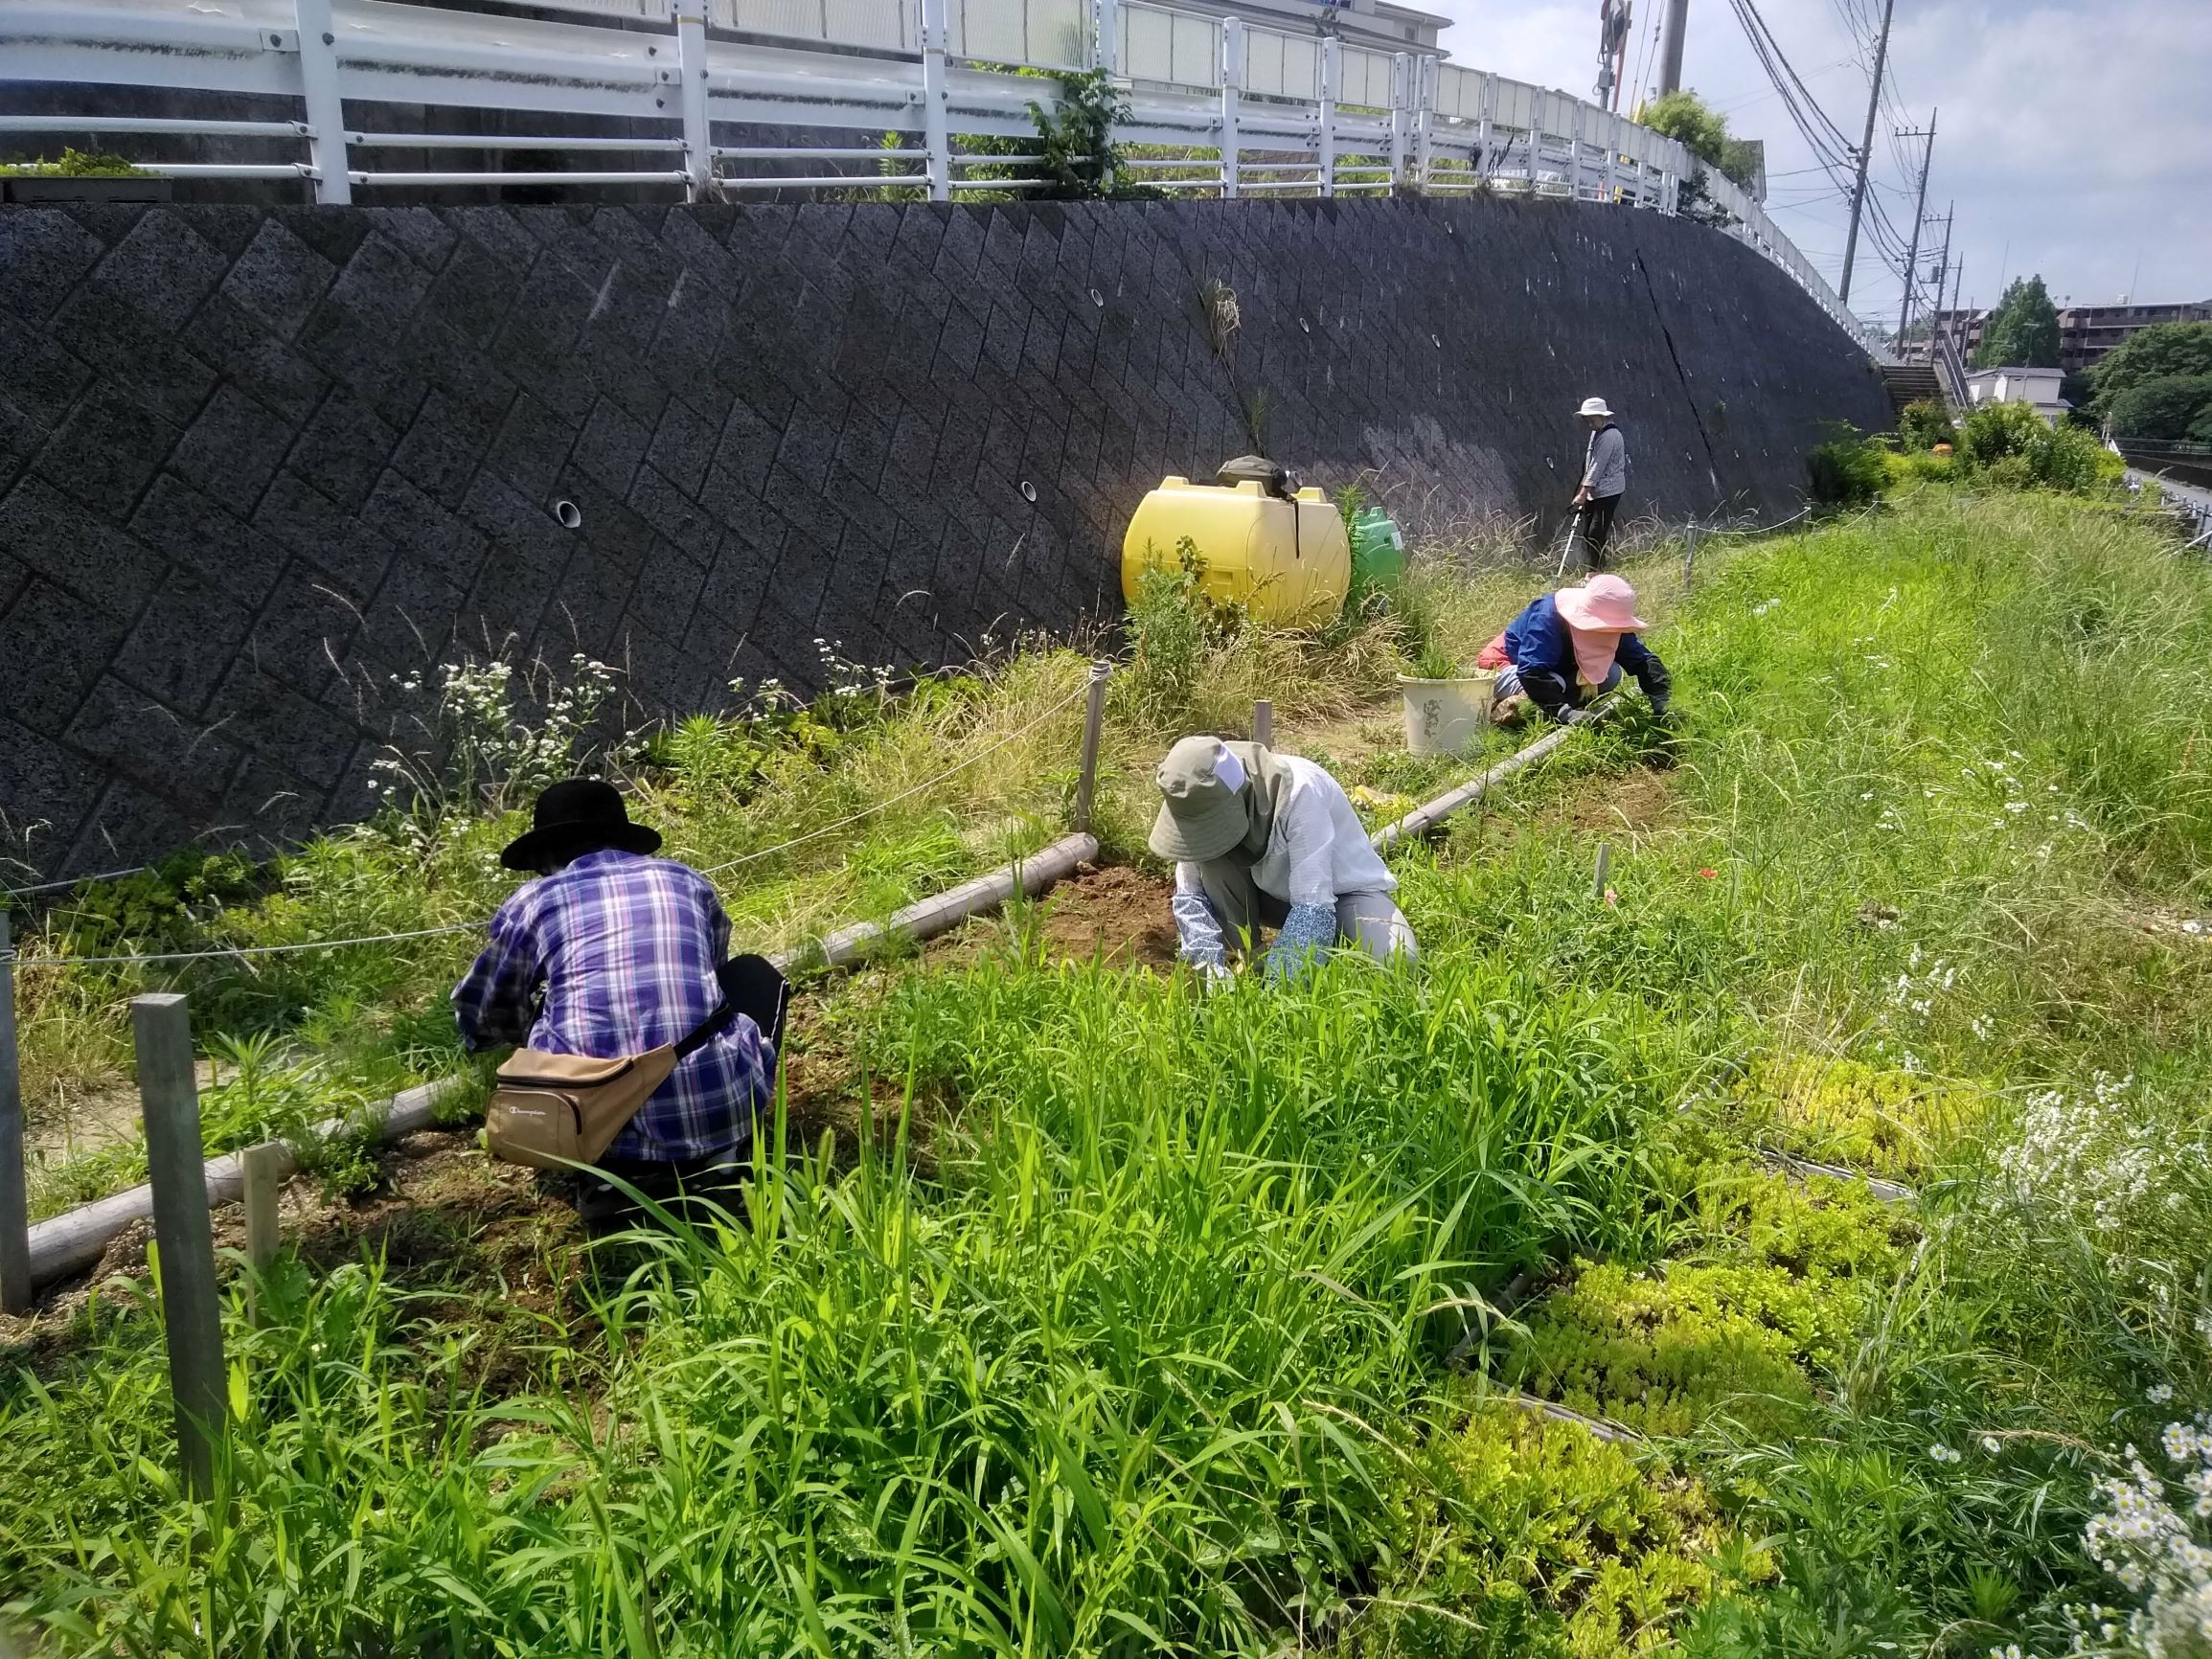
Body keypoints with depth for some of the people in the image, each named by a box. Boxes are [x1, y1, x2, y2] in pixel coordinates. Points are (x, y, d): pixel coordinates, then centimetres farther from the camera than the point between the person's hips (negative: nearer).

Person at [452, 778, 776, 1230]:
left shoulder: (532, 901, 12)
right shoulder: (689, 881, 17)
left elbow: (479, 1020, 23)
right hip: (718, 1109, 1)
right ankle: (718, 1161, 16)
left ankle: (615, 1174, 12)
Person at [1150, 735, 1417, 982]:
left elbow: (1314, 906, -39)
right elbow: (1188, 895, -16)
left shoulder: (1297, 791, -36)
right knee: (1212, 859, -25)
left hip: (1344, 888, -4)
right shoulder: (1205, 802, -20)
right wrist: (1212, 966, -33)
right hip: (1275, 891, 4)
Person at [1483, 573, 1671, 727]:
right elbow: (1531, 672, -44)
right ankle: (1501, 707, -15)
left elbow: (1643, 659, -12)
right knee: (1555, 685, -38)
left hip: (1555, 670, 7)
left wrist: (1661, 701, -28)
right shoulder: (1548, 618, -37)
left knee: (1611, 673, -15)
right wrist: (1565, 712, -53)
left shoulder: (1611, 625, -16)